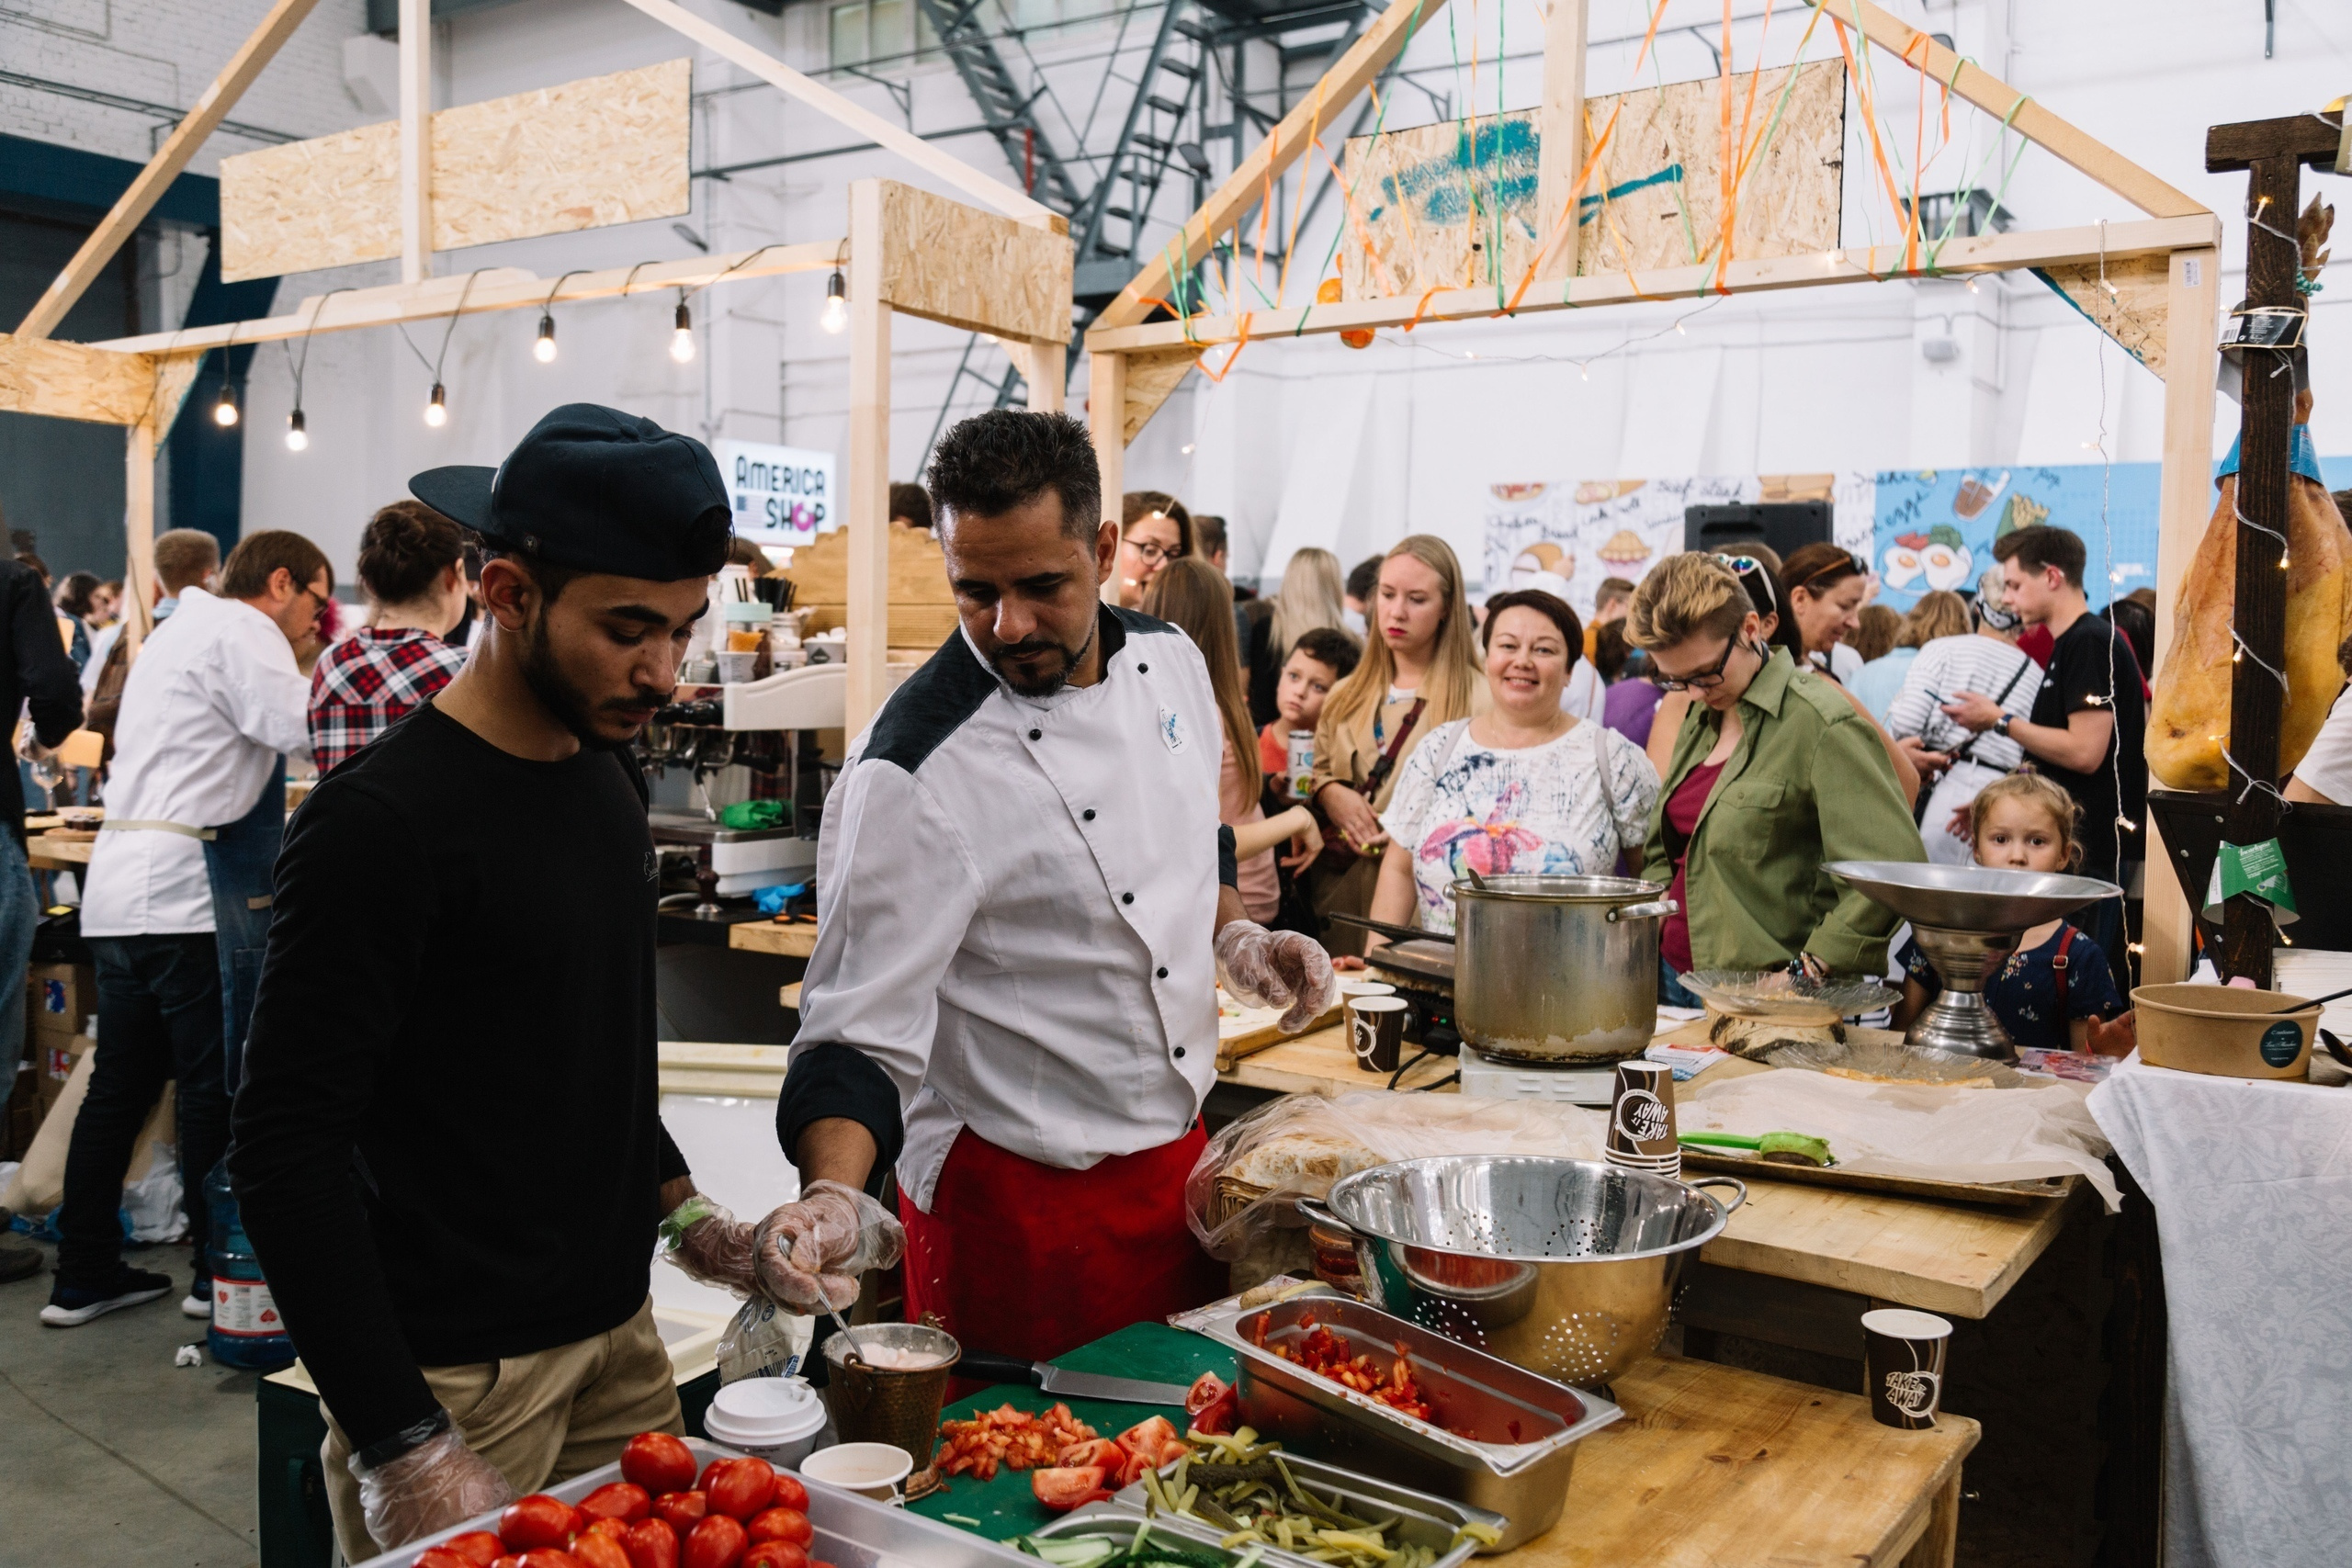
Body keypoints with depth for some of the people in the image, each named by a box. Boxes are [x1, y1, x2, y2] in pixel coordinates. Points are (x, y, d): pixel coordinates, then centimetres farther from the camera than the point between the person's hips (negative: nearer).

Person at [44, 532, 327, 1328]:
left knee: (120, 1085, 13)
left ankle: (83, 1276, 18)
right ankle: (221, 1269, 8)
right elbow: (302, 727, -19)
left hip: (118, 884, 10)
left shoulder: (179, 633, 25)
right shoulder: (239, 631, -6)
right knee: (216, 1087, -1)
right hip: (188, 886, -10)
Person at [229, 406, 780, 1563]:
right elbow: (284, 1154, -18)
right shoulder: (384, 819, -19)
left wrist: (680, 1209, 9)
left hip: (618, 1333, 7)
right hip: (459, 1379, -7)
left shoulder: (606, 771, 6)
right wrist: (403, 1446, -20)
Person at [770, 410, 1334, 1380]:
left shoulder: (1169, 662, -1)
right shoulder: (911, 773, -24)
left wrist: (1233, 937, 1)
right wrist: (835, 1199, -38)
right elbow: (864, 1025, -23)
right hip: (1012, 1198, -7)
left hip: (1180, 1153, 7)